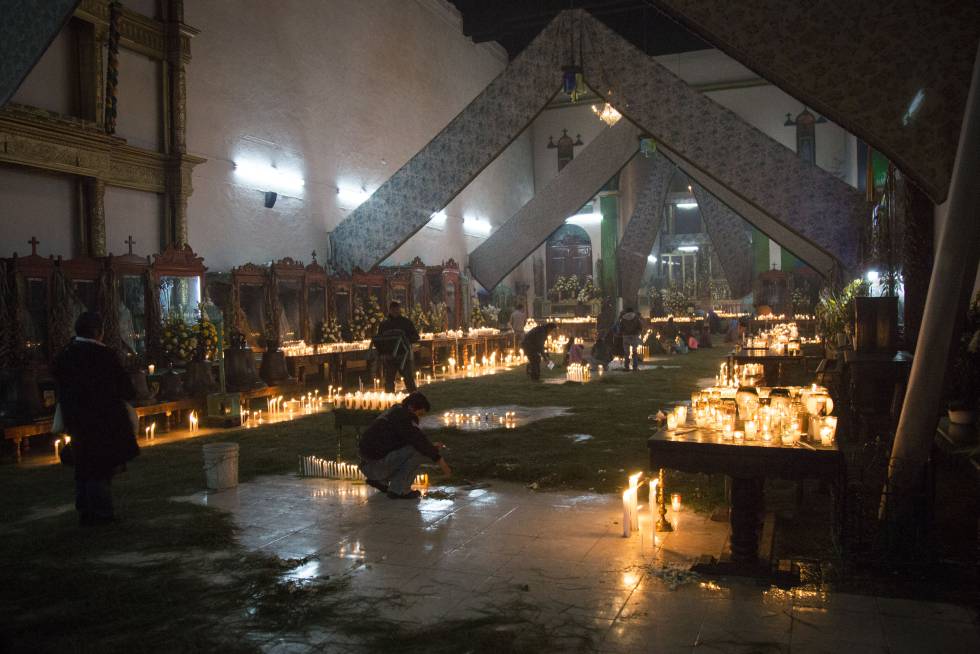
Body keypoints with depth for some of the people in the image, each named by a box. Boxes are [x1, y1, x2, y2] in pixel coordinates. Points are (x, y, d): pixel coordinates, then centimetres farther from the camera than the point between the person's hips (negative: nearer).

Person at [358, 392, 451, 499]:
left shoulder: (395, 411, 17)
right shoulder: (403, 415, -13)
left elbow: (413, 439, 27)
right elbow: (419, 439, -21)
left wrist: (432, 447, 15)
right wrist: (438, 458, -14)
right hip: (377, 464, -10)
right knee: (419, 451, -16)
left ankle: (379, 480, 19)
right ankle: (398, 490, -10)